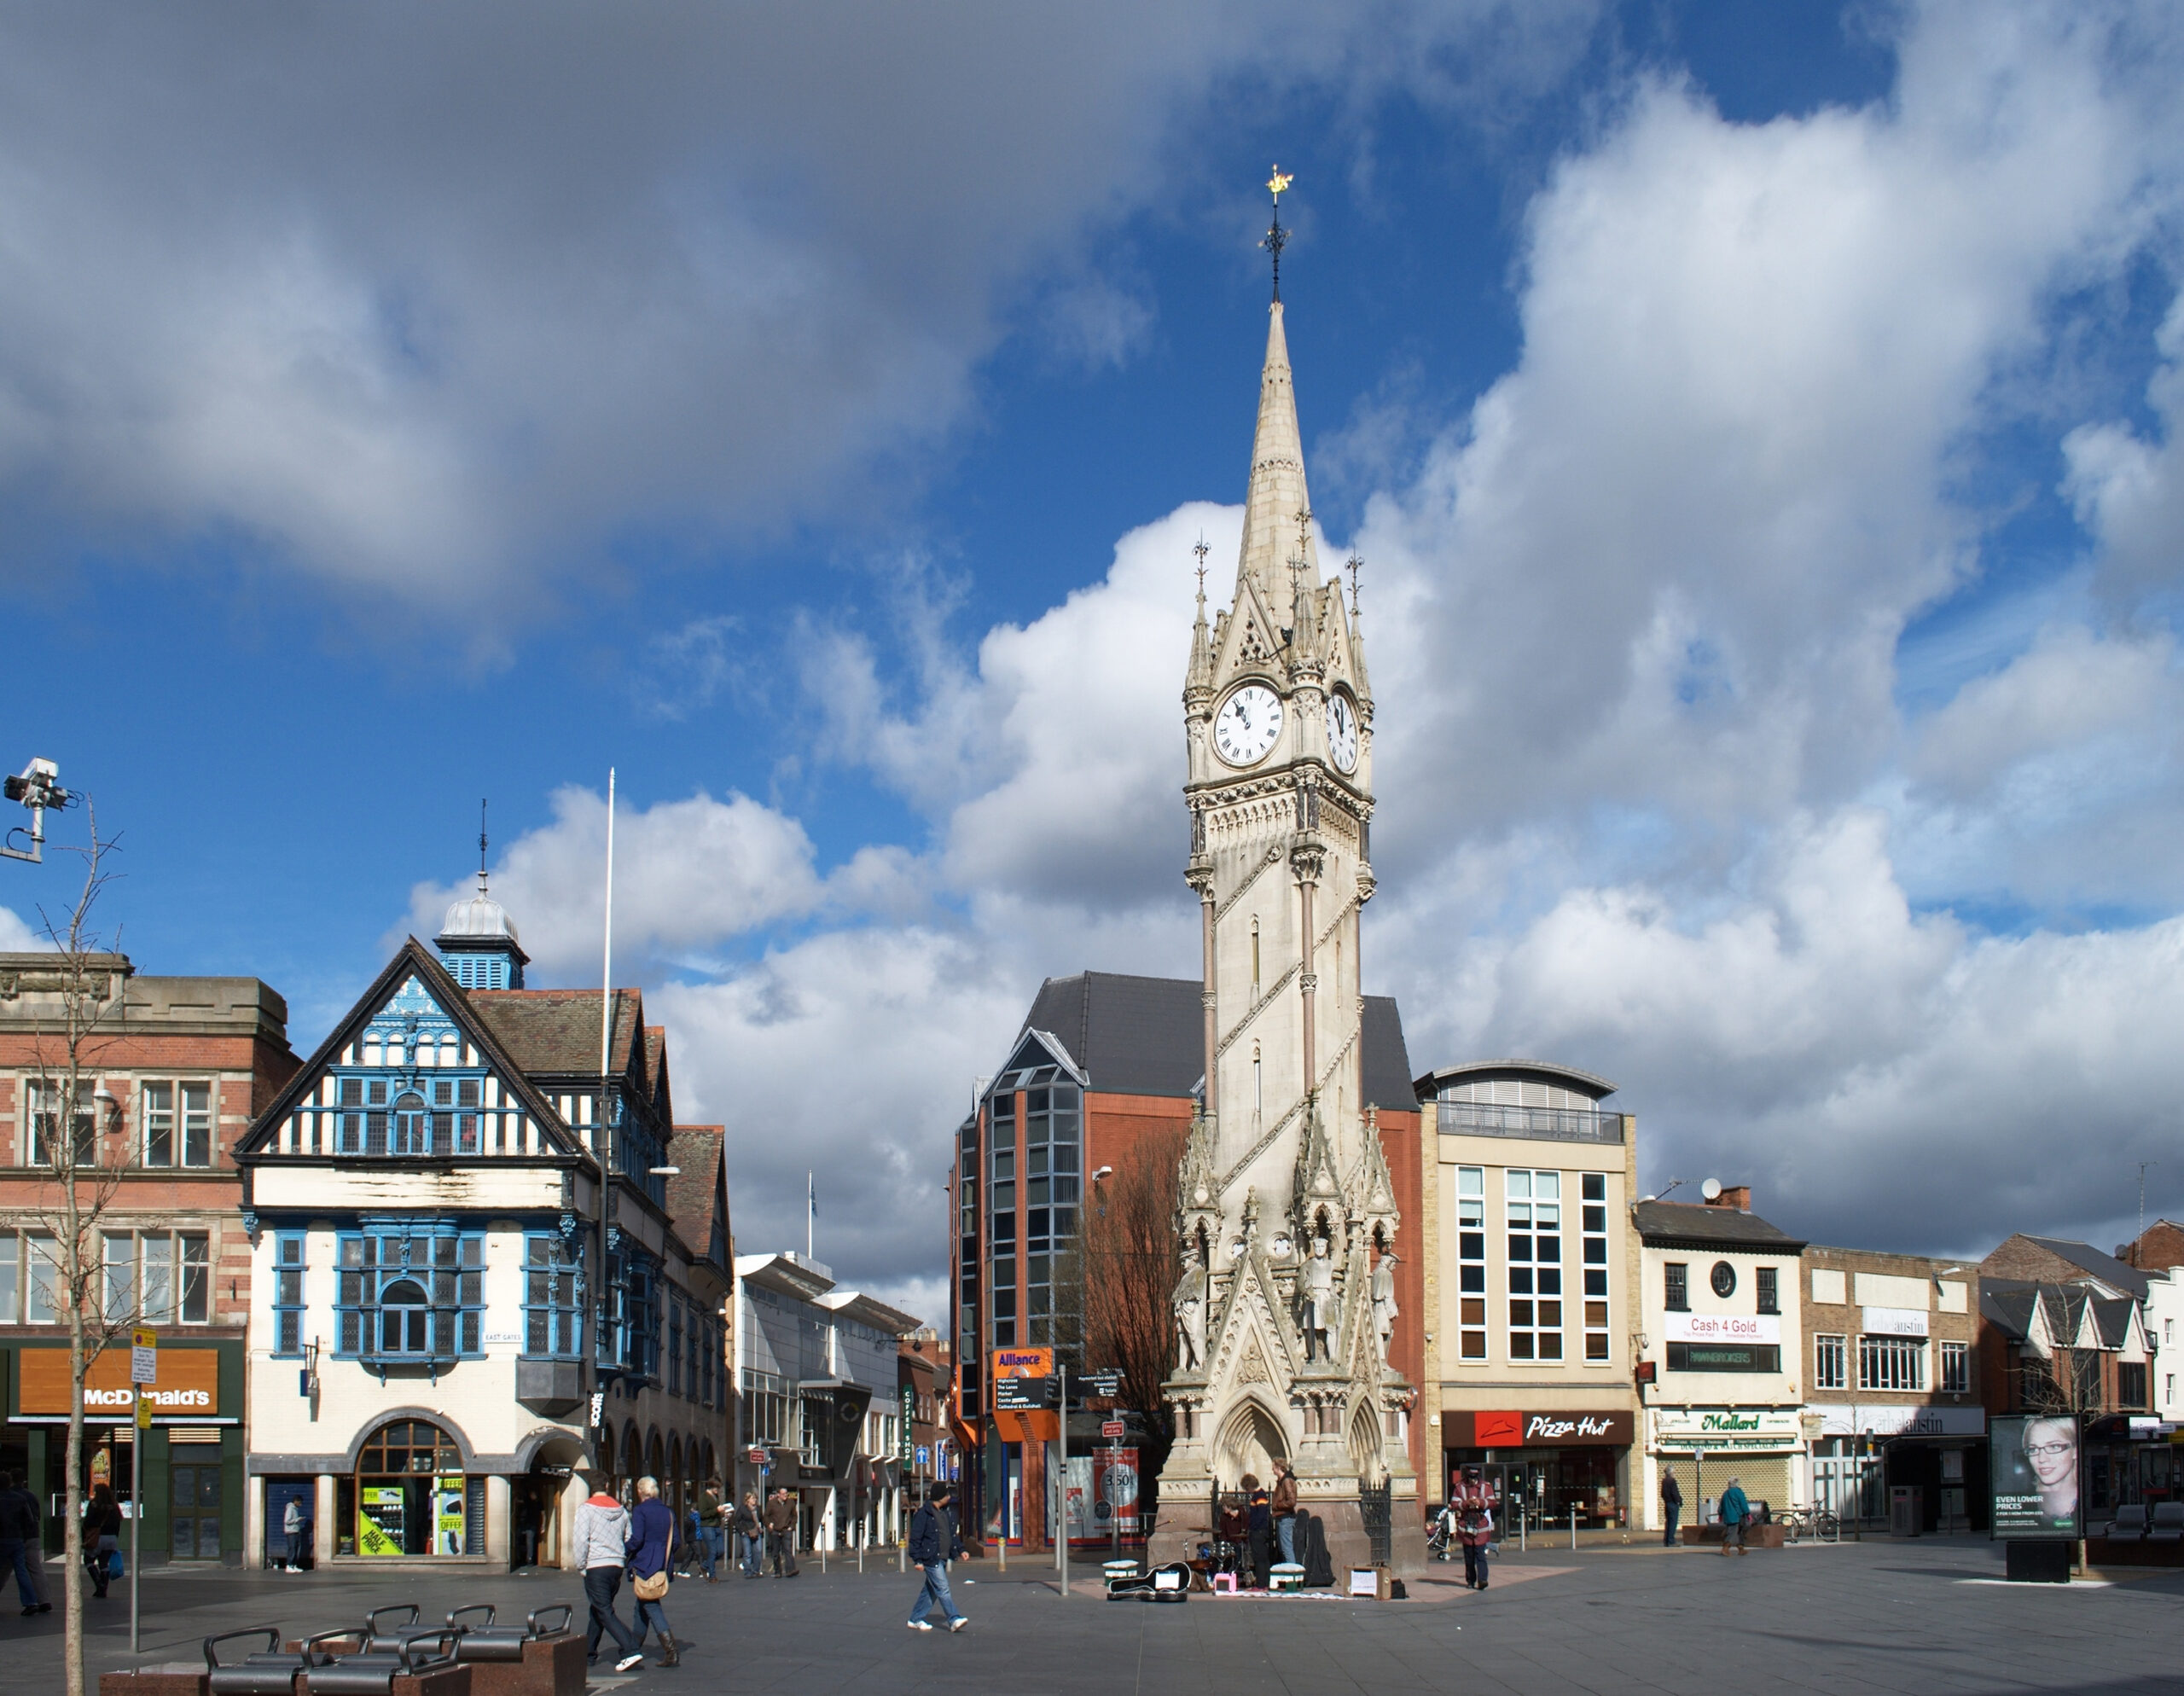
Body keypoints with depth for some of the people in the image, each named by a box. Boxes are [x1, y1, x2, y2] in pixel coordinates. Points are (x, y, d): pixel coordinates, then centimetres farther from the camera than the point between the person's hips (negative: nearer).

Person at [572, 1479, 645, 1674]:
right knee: (598, 1609, 21)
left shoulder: (586, 1509, -6)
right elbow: (629, 1540, 12)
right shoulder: (621, 1510, 11)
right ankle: (589, 1652, 29)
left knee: (605, 1612, -8)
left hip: (596, 1566, -6)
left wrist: (581, 1566, -3)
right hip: (617, 1565, 6)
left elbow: (581, 1540, -12)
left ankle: (631, 1651, -21)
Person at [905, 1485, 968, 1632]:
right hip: (931, 1559, -8)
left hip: (943, 1558, 8)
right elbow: (915, 1538, -12)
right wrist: (918, 1560, -14)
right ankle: (954, 1620, -10)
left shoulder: (947, 1512, 11)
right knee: (943, 1590, -10)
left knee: (930, 1590, 13)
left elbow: (953, 1533, 23)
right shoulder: (923, 1514, -13)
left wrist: (960, 1550, 16)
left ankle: (916, 1620, 22)